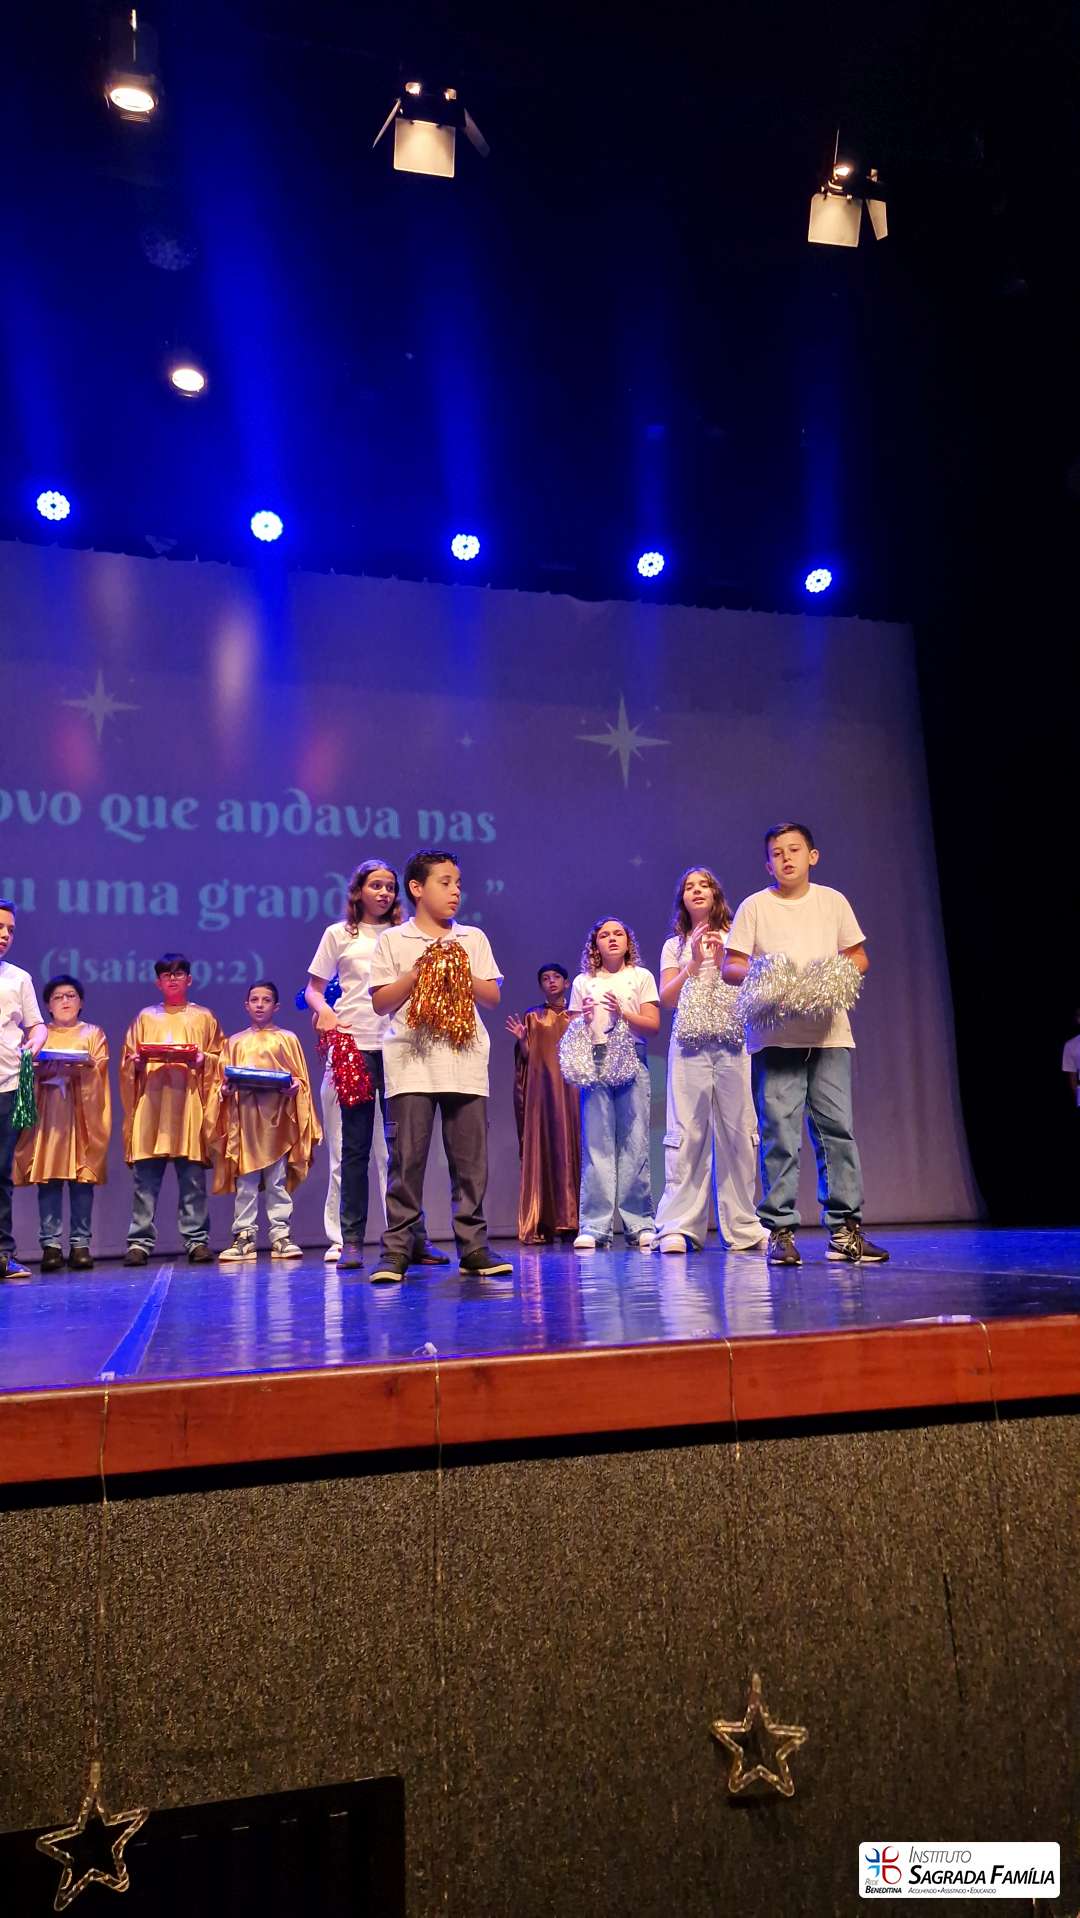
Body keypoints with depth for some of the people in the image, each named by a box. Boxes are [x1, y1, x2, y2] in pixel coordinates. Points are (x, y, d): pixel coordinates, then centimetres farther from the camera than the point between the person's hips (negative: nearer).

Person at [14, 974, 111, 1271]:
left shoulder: (94, 1033, 16)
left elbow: (100, 1069, 3)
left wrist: (82, 1067, -18)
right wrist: (45, 1069, -13)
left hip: (83, 1114, -1)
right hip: (47, 1114, 1)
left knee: (82, 1179, -5)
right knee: (48, 1179, -5)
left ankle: (80, 1244, -1)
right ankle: (51, 1244, -3)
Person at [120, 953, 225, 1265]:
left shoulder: (204, 1017, 15)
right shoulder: (145, 1017, 18)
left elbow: (220, 1059, 10)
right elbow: (127, 1060, 16)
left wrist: (203, 1060, -9)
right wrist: (136, 1061, -5)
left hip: (190, 1102, -1)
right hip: (150, 1102, 1)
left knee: (192, 1177, -2)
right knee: (146, 1176, -2)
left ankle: (197, 1240, 2)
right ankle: (140, 1242, 2)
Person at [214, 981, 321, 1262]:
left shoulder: (287, 1039, 8)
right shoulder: (235, 1042, 15)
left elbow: (300, 1079, 7)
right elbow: (225, 1079, 15)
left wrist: (293, 1087, -13)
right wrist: (226, 1089, -6)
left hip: (277, 1119, -2)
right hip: (244, 1118, 2)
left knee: (278, 1181, 1)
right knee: (245, 1182, 3)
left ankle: (281, 1235, 5)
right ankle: (244, 1236, 7)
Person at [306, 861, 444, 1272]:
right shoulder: (339, 934, 11)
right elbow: (313, 989, 11)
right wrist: (323, 1010, -10)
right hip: (355, 1043, -1)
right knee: (355, 1144, 0)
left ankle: (415, 1236, 6)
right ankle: (351, 1239, 6)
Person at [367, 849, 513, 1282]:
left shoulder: (473, 939, 15)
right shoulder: (393, 941, 8)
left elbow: (492, 997, 10)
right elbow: (381, 1003, 2)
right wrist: (417, 972, -9)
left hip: (466, 1061, 3)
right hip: (411, 1063, -2)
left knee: (470, 1159, 2)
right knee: (407, 1158, -4)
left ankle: (473, 1246, 9)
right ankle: (396, 1250, 1)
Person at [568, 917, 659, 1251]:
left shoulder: (641, 976, 13)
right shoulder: (583, 982, 16)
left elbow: (653, 1024, 3)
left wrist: (622, 1013, -12)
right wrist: (583, 1020, -9)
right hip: (594, 1061, 1)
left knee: (634, 1143, -5)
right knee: (596, 1144, -5)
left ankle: (640, 1223, 0)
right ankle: (594, 1226, -5)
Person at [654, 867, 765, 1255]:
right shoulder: (675, 946, 15)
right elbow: (667, 999, 4)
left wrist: (722, 959, -9)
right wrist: (694, 962, -7)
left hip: (731, 1041, 0)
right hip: (689, 1041, 0)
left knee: (737, 1130, -3)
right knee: (687, 1132, -8)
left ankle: (743, 1227, 3)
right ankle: (678, 1227, -9)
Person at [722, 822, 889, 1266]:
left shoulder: (833, 901, 13)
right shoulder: (754, 906, 6)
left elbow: (858, 956, 18)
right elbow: (729, 967, 4)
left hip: (829, 1033, 2)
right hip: (774, 1037, -2)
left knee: (838, 1128, -1)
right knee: (779, 1132, -5)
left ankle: (844, 1229, 7)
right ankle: (780, 1231, 1)